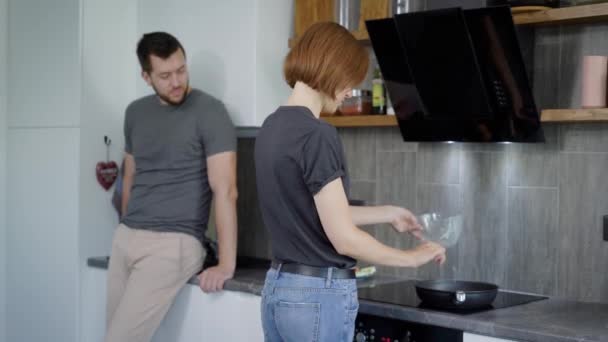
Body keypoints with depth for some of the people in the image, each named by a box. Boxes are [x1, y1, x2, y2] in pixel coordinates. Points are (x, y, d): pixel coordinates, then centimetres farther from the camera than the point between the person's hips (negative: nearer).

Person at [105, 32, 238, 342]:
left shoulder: (209, 112, -10)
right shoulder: (135, 112, 10)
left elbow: (225, 191, -15)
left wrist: (226, 264, -20)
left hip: (173, 244, -6)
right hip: (125, 238, 6)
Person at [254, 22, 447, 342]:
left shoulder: (272, 127, 8)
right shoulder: (316, 135, -19)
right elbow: (344, 238, -19)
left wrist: (388, 213, 24)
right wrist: (412, 257, -5)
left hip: (278, 288, 9)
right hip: (319, 295, -9)